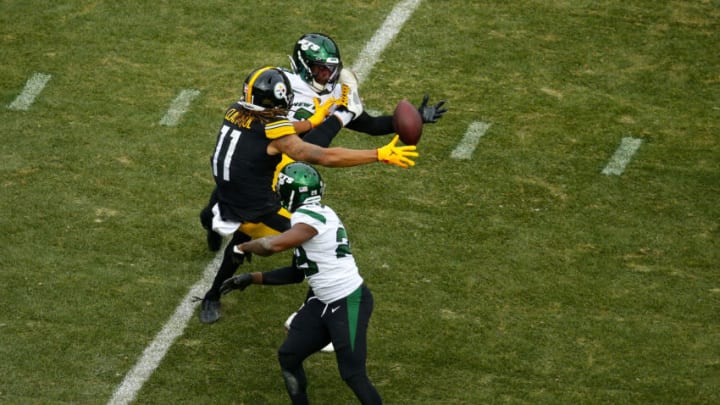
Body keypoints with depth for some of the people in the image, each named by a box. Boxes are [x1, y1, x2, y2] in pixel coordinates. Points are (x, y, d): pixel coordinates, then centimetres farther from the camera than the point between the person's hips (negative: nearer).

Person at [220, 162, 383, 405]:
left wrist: (243, 247, -10)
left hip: (348, 303, -10)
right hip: (321, 302, 10)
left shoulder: (311, 216, -19)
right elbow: (297, 273, 17)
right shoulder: (311, 216, 10)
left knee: (353, 375, -7)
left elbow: (274, 245, -31)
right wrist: (252, 278, 13)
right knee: (288, 357, 10)